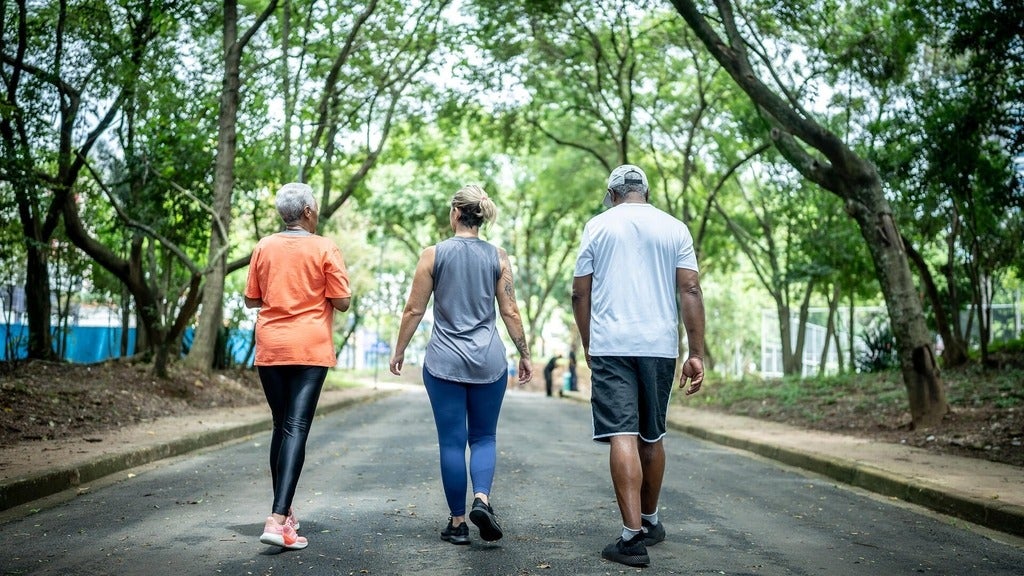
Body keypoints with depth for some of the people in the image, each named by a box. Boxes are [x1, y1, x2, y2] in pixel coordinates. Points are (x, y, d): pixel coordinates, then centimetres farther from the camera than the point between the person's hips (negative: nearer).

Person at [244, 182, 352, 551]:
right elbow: (342, 302, -5)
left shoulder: (264, 247, 6)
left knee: (281, 426, 16)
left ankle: (283, 511, 25)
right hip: (310, 348, -4)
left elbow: (251, 300, 12)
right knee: (296, 428, -8)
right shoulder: (324, 249, -5)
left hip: (269, 349, 4)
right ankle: (278, 519, -19)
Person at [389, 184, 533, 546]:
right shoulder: (498, 257, 1)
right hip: (488, 360, 1)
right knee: (484, 437, 13)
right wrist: (524, 354, 10)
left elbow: (414, 309, -1)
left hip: (444, 361, -1)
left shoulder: (434, 254, -3)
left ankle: (458, 522, 10)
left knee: (452, 441, 6)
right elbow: (510, 312, 1)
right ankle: (482, 499, -11)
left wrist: (399, 352, 10)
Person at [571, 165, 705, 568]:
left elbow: (580, 293, 5)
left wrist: (587, 346, 15)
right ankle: (651, 521, 30)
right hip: (659, 346, 3)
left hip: (610, 346, -2)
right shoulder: (674, 228, 9)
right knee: (651, 437, 15)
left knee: (622, 436, -7)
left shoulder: (598, 225, 6)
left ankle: (633, 535, -14)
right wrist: (697, 353, 1)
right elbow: (690, 290, 0)